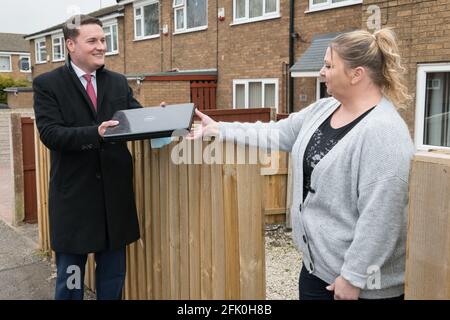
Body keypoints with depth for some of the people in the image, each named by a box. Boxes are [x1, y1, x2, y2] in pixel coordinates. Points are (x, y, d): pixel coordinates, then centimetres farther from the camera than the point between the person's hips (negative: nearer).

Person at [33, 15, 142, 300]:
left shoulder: (119, 82, 8)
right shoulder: (47, 84, -5)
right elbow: (50, 133, -15)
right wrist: (95, 133, -30)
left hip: (115, 190, 4)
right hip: (74, 193, -3)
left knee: (113, 275, 17)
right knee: (70, 276, 13)